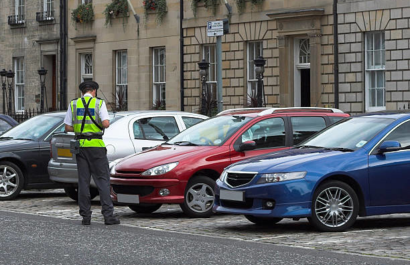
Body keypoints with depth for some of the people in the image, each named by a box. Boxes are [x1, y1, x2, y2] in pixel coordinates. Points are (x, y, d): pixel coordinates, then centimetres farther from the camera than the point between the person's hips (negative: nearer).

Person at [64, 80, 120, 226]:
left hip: (80, 145, 3)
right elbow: (106, 124, -13)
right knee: (102, 180, -2)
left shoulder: (74, 104, 7)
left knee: (83, 181, 6)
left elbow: (68, 127, 3)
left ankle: (85, 216, 4)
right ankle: (108, 215, -8)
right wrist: (100, 125, 9)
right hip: (96, 145, -3)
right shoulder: (99, 103, -1)